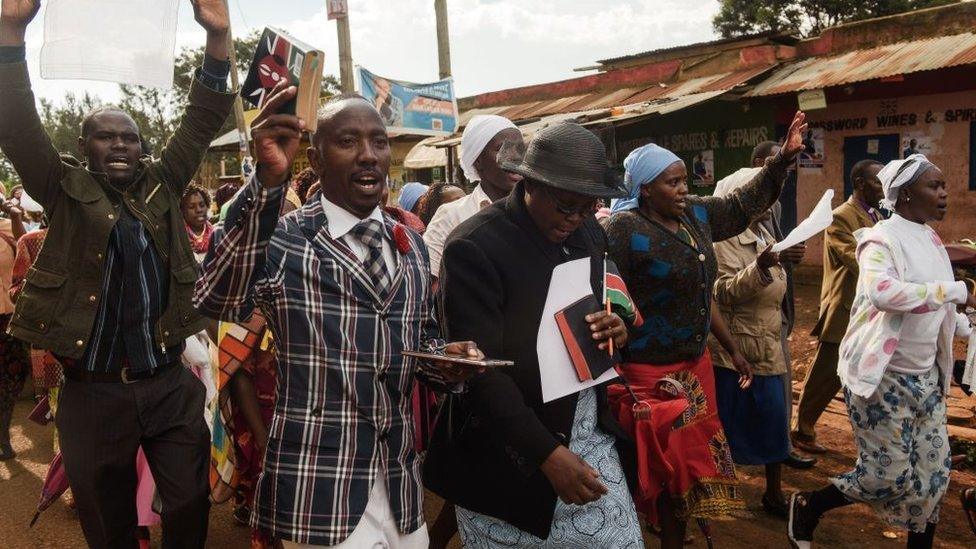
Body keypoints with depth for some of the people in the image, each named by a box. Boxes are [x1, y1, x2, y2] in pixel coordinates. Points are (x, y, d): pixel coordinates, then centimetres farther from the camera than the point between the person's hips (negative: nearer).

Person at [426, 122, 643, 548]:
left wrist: (616, 328, -6)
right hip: (509, 452, -6)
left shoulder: (589, 233, 3)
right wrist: (546, 453, -24)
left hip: (591, 435, 6)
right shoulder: (473, 247, -18)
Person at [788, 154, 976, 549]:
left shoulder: (929, 238, 10)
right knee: (888, 475, -2)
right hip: (884, 376, -8)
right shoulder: (883, 239, -16)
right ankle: (806, 507, 21)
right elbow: (883, 292, -36)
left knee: (933, 471, 12)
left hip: (925, 376, 8)